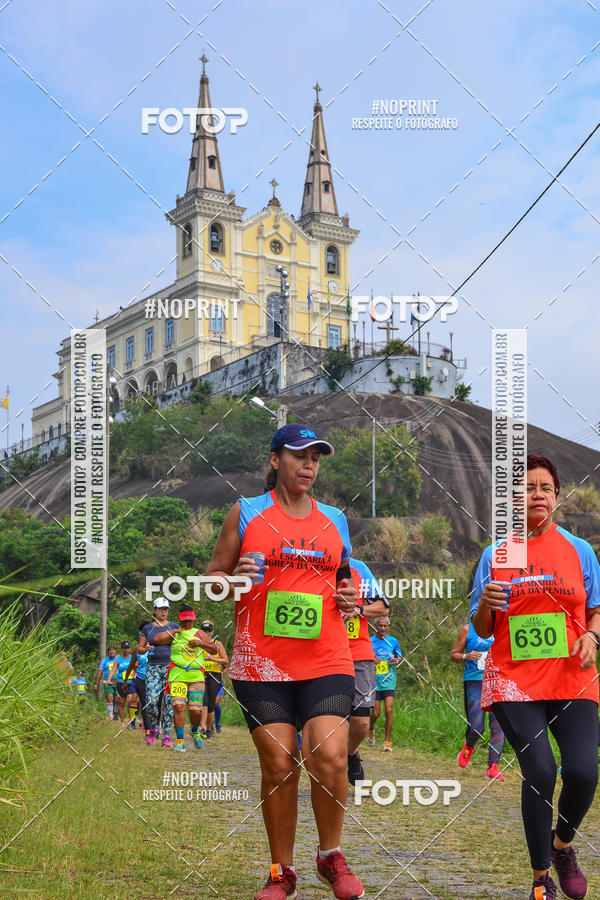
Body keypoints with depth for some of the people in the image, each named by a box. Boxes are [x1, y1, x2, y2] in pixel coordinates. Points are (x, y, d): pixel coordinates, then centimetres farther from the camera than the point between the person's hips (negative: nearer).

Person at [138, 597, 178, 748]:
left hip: (170, 666, 0)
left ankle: (166, 735, -1)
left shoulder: (174, 627, 8)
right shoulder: (147, 628, 9)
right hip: (153, 667, 0)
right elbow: (139, 648, 14)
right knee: (151, 700, -12)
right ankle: (153, 729, 13)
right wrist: (145, 649, -8)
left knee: (169, 701, -6)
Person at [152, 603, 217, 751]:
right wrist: (175, 631, -3)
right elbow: (157, 639, -5)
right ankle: (179, 740, -8)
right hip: (177, 676, -1)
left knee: (196, 710, -5)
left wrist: (201, 643, -5)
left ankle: (195, 731, 28)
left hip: (196, 676, 1)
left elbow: (215, 650, 11)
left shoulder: (200, 634, 15)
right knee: (178, 706, -16)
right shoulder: (174, 634, 11)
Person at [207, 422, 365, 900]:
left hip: (326, 662, 2)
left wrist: (349, 597, 3)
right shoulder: (246, 512, 6)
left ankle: (331, 856, 9)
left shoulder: (335, 521, 14)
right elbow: (213, 576, 9)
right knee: (278, 765, -2)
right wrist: (236, 579, -13)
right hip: (261, 663, -1)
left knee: (329, 757, -13)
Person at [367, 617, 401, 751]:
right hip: (374, 682, -1)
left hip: (389, 681, 1)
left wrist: (396, 660, -5)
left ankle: (387, 740, -2)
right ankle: (371, 730, 32)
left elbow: (399, 656, 18)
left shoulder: (393, 641, 5)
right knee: (376, 712, -1)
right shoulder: (369, 641, 0)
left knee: (389, 710, -11)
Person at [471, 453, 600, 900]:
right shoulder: (494, 555, 7)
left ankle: (562, 845, 17)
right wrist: (485, 605, -12)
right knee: (539, 771, -15)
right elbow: (482, 630, 10)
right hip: (514, 681, -1)